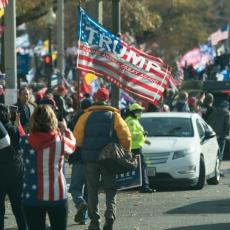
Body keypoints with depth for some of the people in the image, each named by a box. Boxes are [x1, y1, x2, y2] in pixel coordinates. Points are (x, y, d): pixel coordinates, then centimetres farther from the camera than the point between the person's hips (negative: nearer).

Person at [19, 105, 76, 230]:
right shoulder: (60, 141, -11)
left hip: (31, 196, 1)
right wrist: (65, 129, 28)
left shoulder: (25, 142, -7)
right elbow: (72, 145, 11)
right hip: (56, 196, -1)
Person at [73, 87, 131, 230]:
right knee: (110, 189, 8)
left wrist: (82, 149, 11)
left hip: (90, 158, 0)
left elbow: (77, 137, -7)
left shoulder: (86, 116, -1)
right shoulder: (114, 116, -1)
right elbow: (125, 136, -7)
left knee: (92, 190, 9)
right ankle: (110, 213, -16)